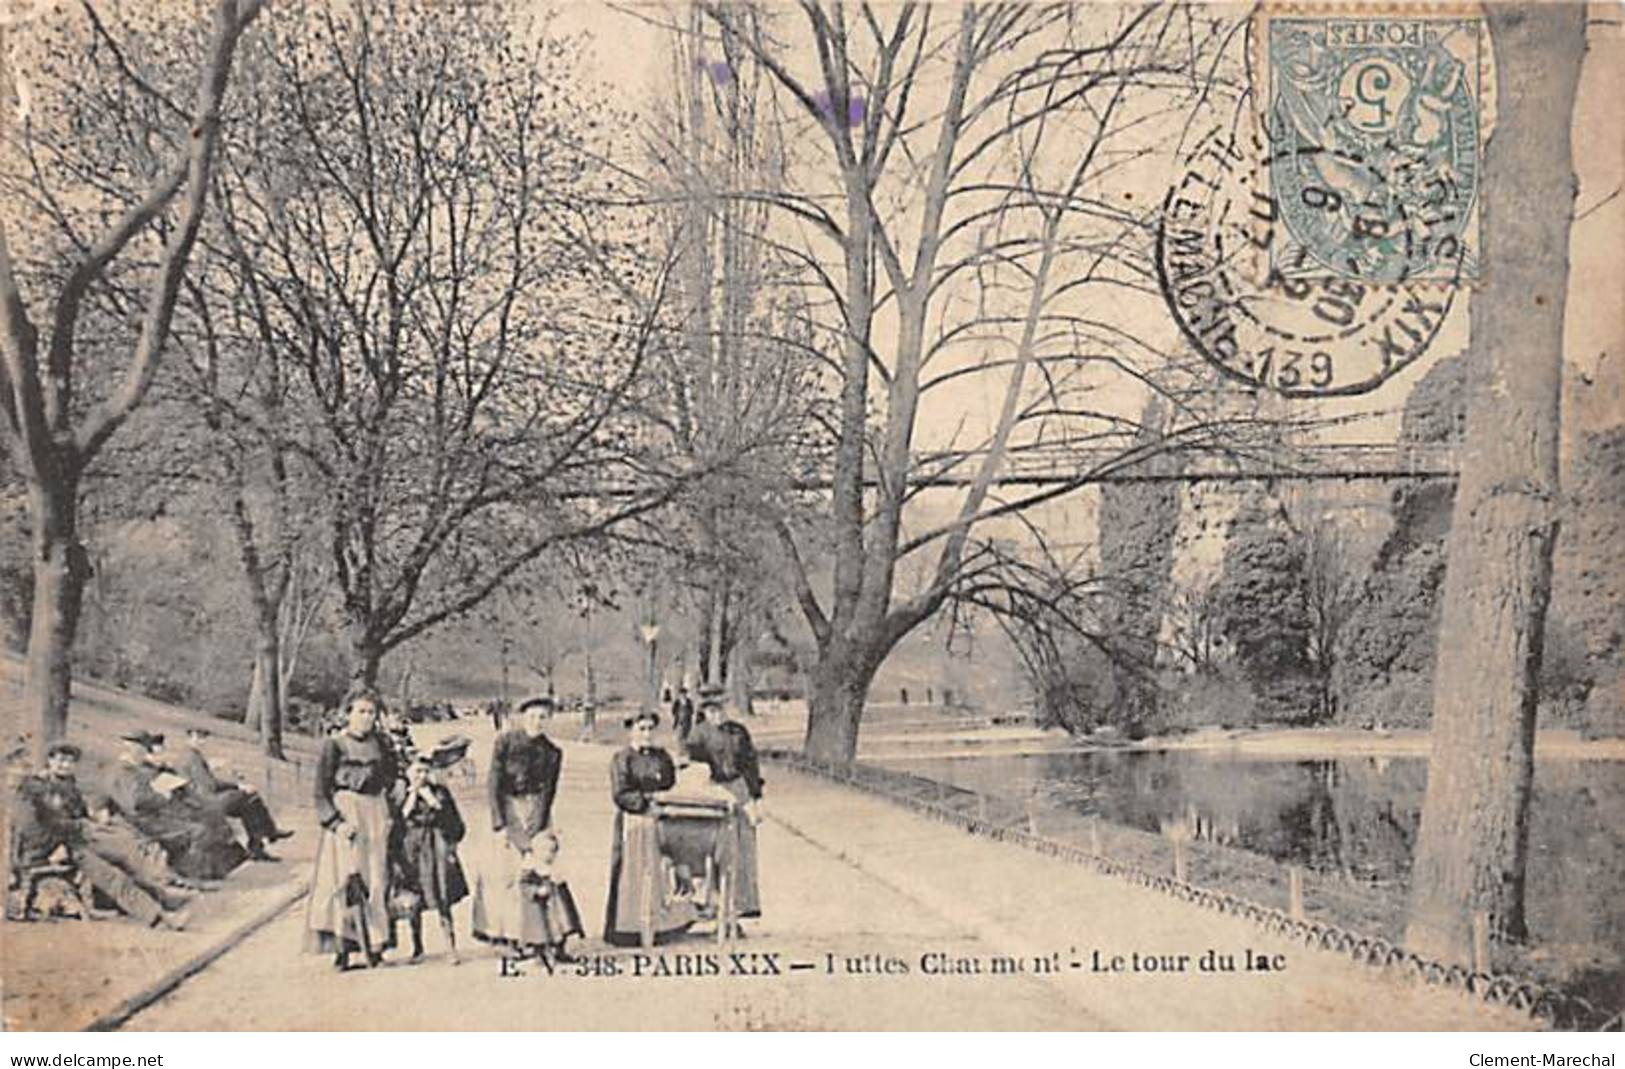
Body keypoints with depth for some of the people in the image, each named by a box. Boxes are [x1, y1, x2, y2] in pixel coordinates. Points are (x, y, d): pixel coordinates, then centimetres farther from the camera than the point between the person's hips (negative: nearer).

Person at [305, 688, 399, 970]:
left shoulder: (380, 744, 11)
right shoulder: (333, 745, -3)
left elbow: (391, 782, 23)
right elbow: (321, 792, -6)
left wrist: (389, 815, 11)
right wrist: (336, 822, -16)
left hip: (376, 817, 5)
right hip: (345, 817, -5)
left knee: (377, 880, 2)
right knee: (346, 881, -10)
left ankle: (375, 945, 6)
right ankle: (341, 948, -10)